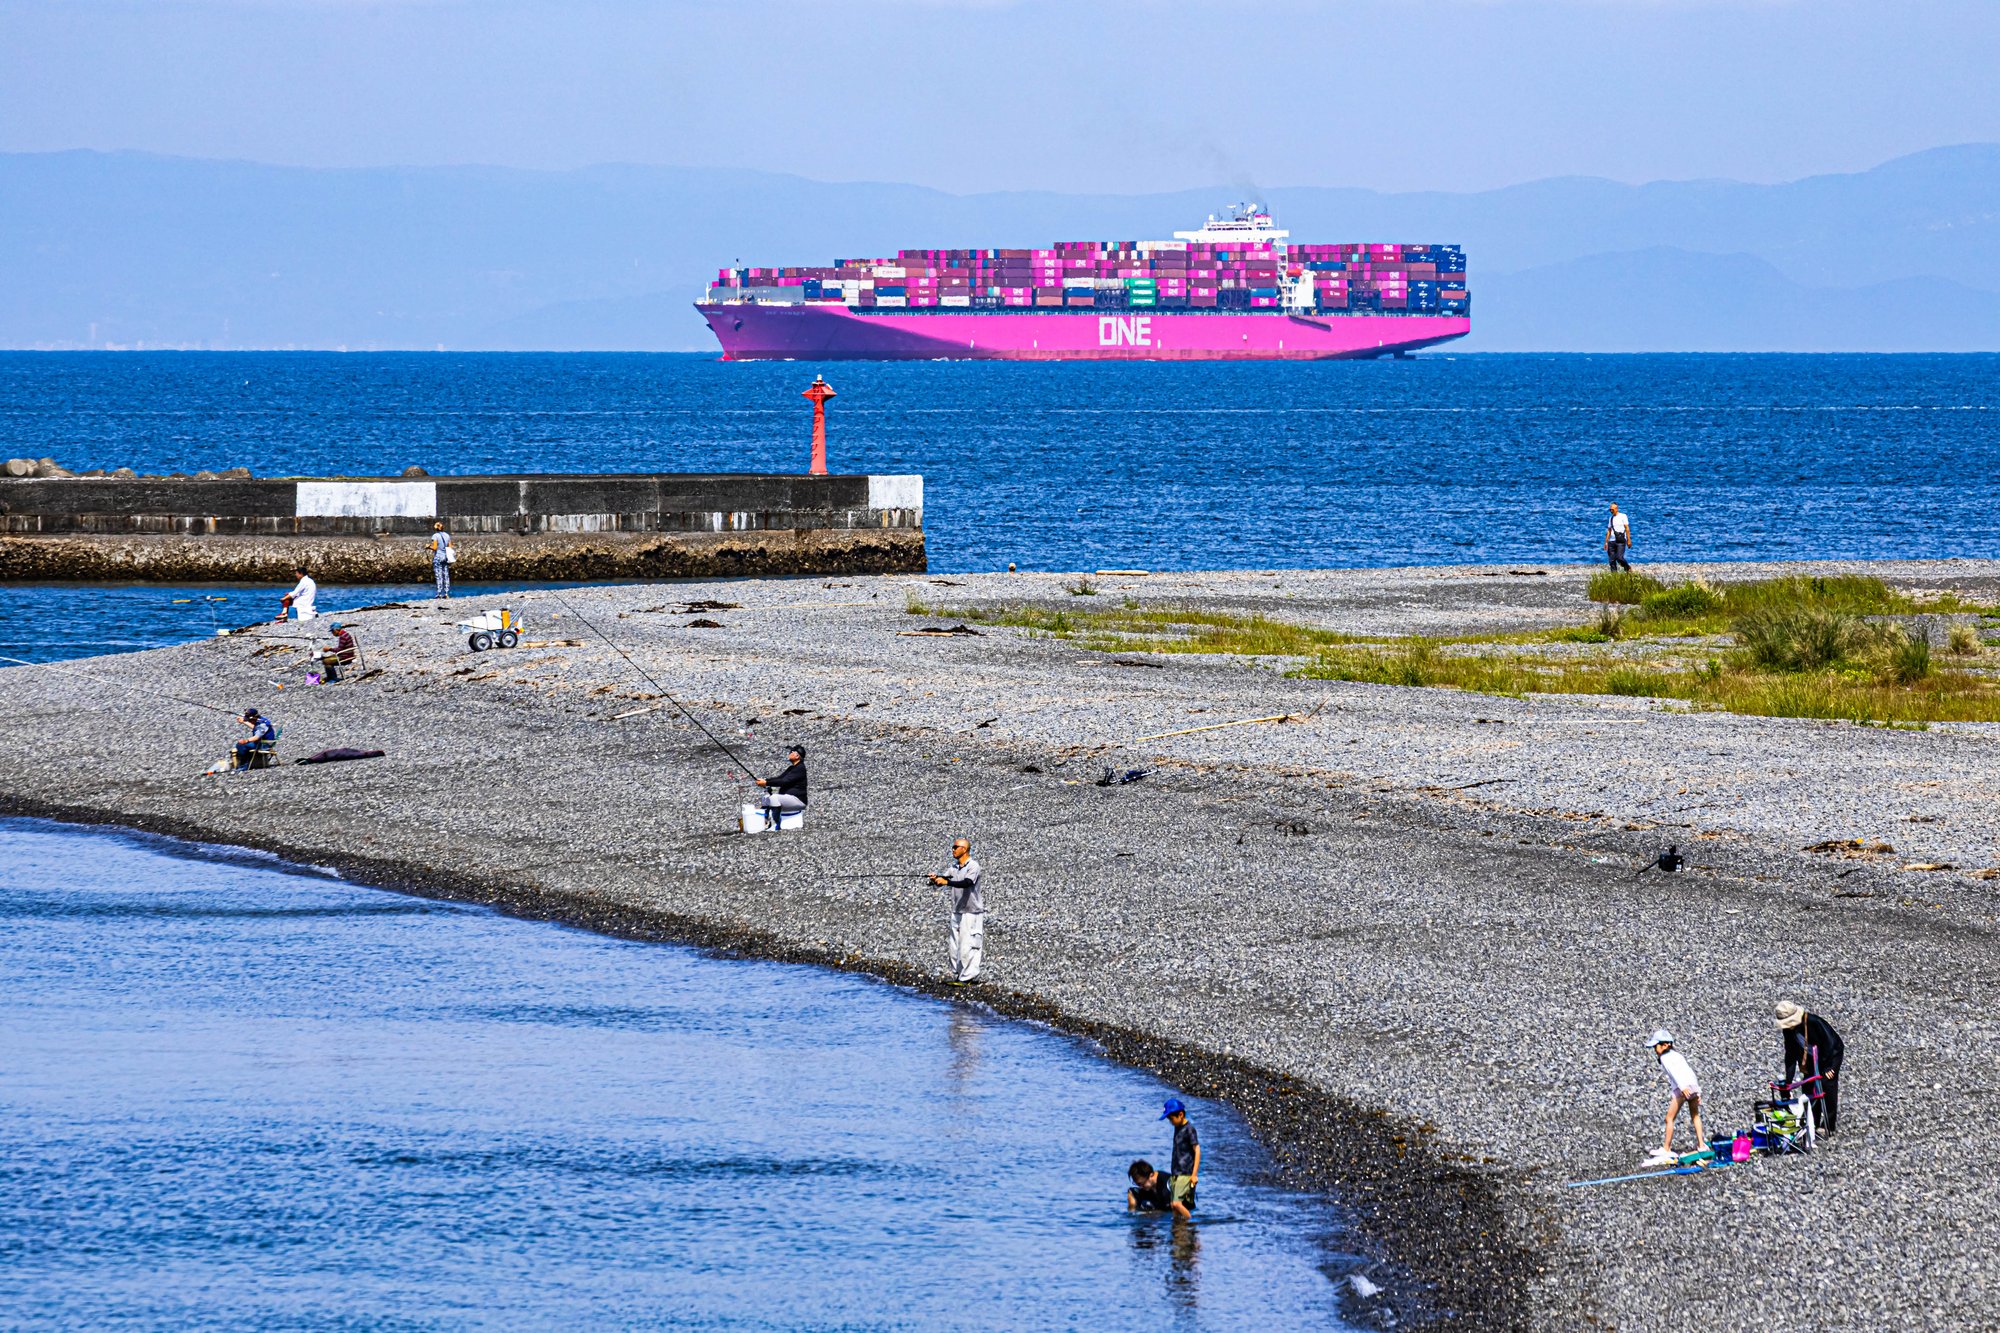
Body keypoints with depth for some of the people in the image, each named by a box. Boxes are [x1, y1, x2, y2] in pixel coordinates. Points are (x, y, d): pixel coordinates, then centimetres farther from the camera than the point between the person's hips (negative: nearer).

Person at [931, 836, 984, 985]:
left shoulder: (973, 866, -12)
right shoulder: (953, 867, 11)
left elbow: (967, 883, -28)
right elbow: (944, 879, 2)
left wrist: (947, 882, -38)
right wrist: (936, 879, -21)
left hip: (971, 913, -8)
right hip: (957, 912, 8)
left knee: (968, 947, -11)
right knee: (955, 947, 10)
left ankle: (968, 978, -9)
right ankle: (957, 976, 17)